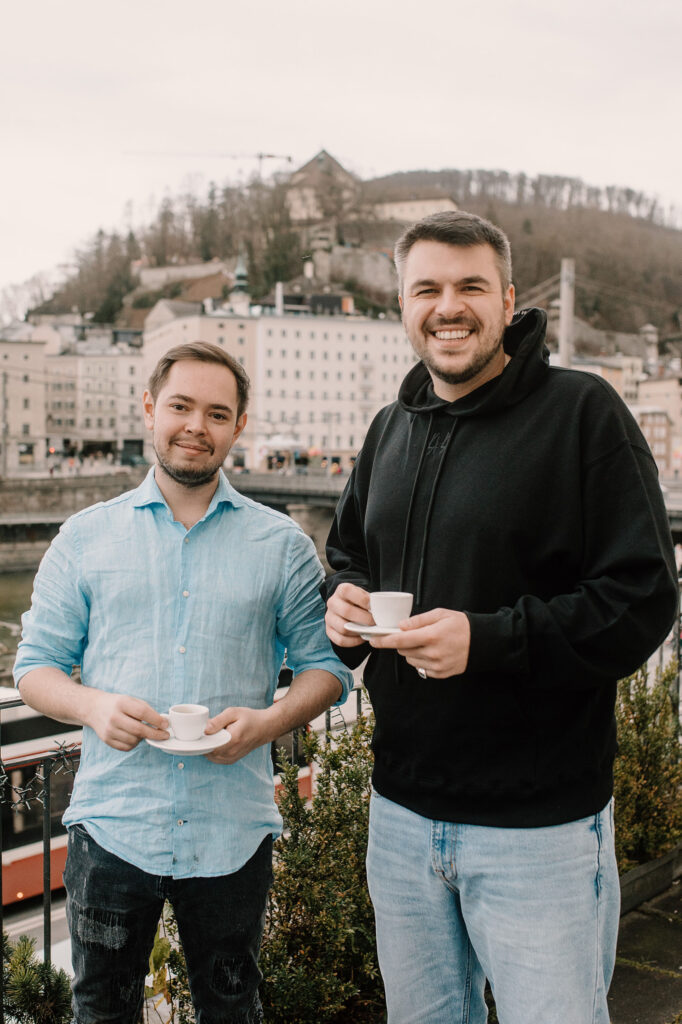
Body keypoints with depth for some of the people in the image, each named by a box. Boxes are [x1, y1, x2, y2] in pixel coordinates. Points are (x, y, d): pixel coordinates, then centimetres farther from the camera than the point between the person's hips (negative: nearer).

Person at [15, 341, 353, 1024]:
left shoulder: (281, 545, 4)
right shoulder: (85, 538, 5)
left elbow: (326, 665, 5)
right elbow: (35, 665, 5)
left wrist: (269, 721, -15)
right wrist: (92, 706, -16)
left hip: (233, 832, 0)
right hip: (111, 825, 0)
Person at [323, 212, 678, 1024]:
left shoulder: (580, 412, -11)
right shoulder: (391, 429, 10)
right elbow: (347, 552, 21)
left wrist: (487, 638, -25)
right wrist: (344, 599, -3)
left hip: (538, 826, -6)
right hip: (401, 809, 6)